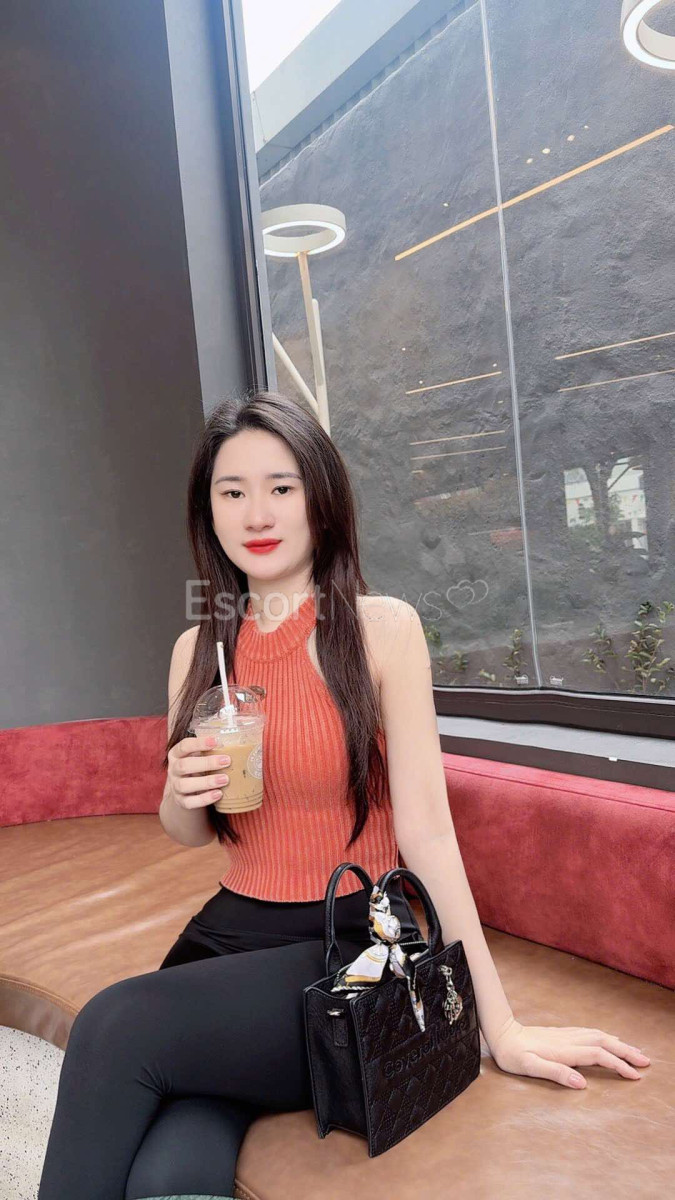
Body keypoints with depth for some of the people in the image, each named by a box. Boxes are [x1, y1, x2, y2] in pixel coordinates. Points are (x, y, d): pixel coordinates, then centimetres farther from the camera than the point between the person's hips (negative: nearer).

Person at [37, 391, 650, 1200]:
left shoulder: (383, 627, -8)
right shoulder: (197, 649, 5)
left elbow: (425, 825, -11)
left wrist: (499, 1025, -10)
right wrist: (181, 797, -9)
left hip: (358, 940, -3)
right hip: (233, 932, 3)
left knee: (115, 1025, -24)